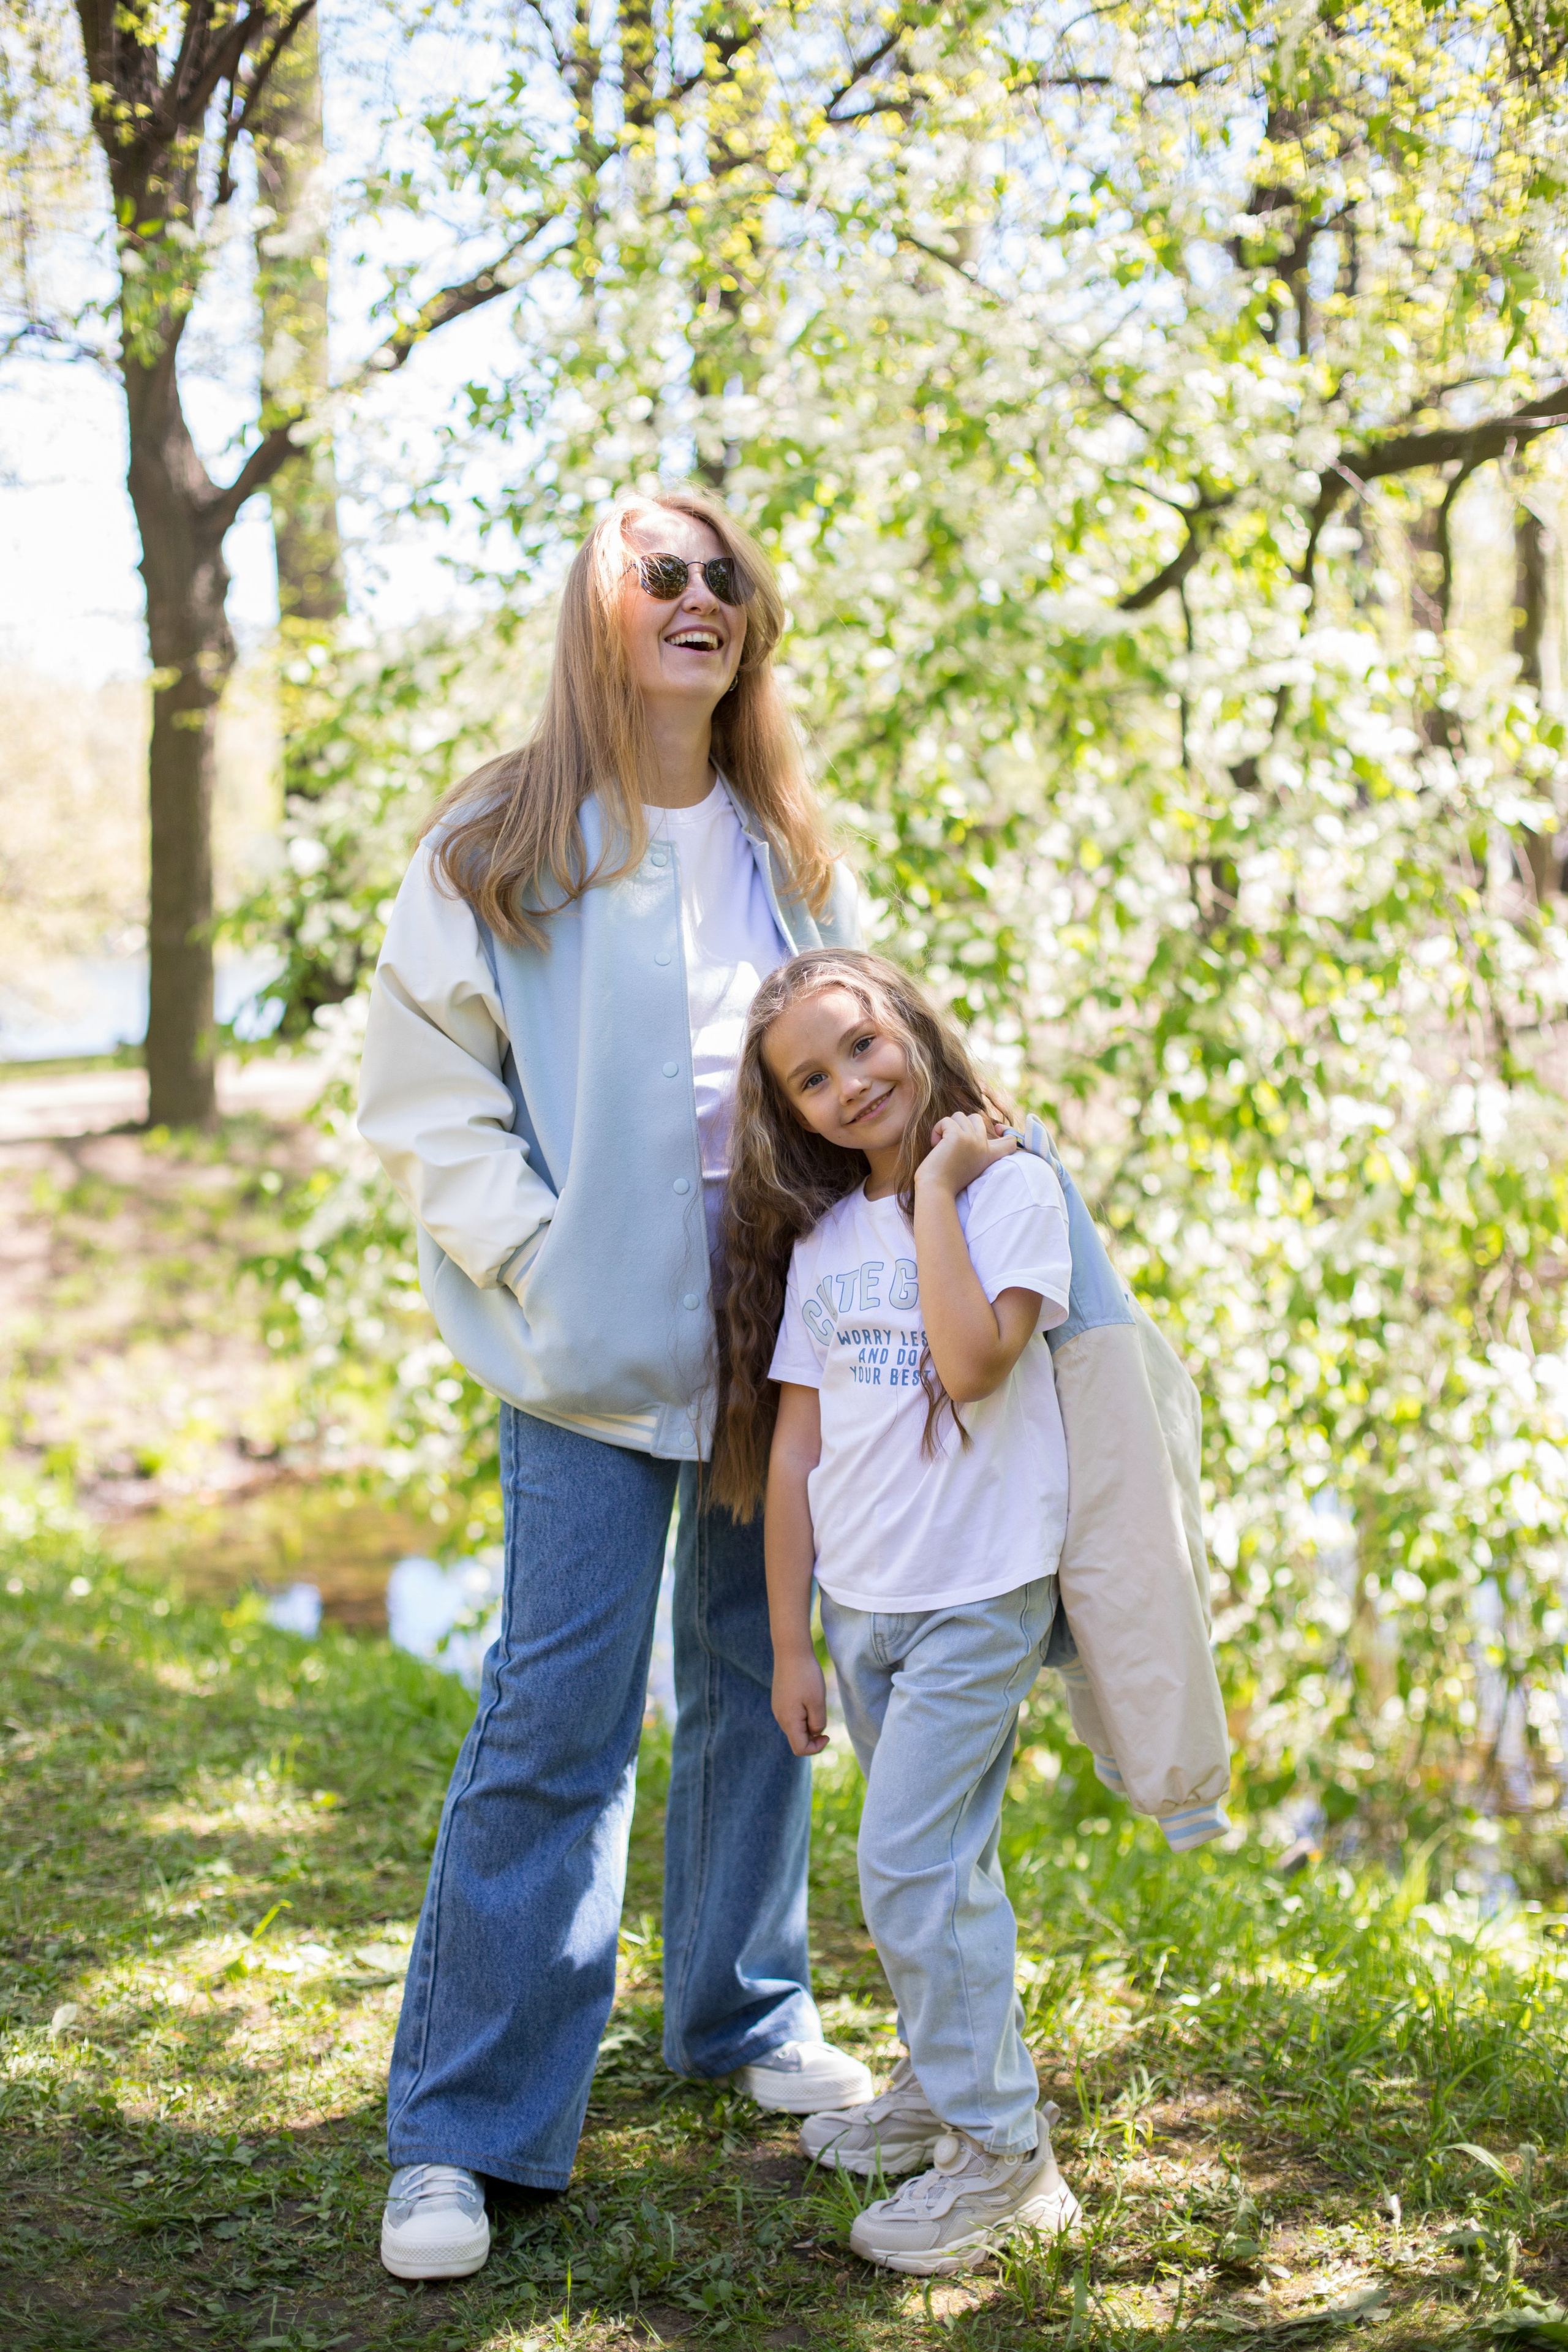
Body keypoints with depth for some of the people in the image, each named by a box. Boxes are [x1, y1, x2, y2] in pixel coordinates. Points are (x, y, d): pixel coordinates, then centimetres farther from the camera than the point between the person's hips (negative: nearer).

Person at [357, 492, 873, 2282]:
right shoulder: (501, 848, -4)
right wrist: (547, 1262, -12)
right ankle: (460, 2129, 0)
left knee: (762, 1678, 14)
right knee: (559, 1710, -8)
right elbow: (423, 1096, -4)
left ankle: (748, 2017, 32)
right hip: (596, 1345, -5)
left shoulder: (792, 856, 10)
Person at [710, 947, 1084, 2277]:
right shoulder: (816, 1238, 7)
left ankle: (1000, 2153, 4)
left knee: (910, 1870, -8)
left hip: (978, 1597, -5)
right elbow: (794, 1444, 8)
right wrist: (791, 1645, 8)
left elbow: (972, 1361, -26)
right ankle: (945, 2083, 33)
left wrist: (938, 1187, -18)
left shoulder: (1012, 1188, -9)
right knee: (936, 1862, 16)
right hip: (858, 1604, 5)